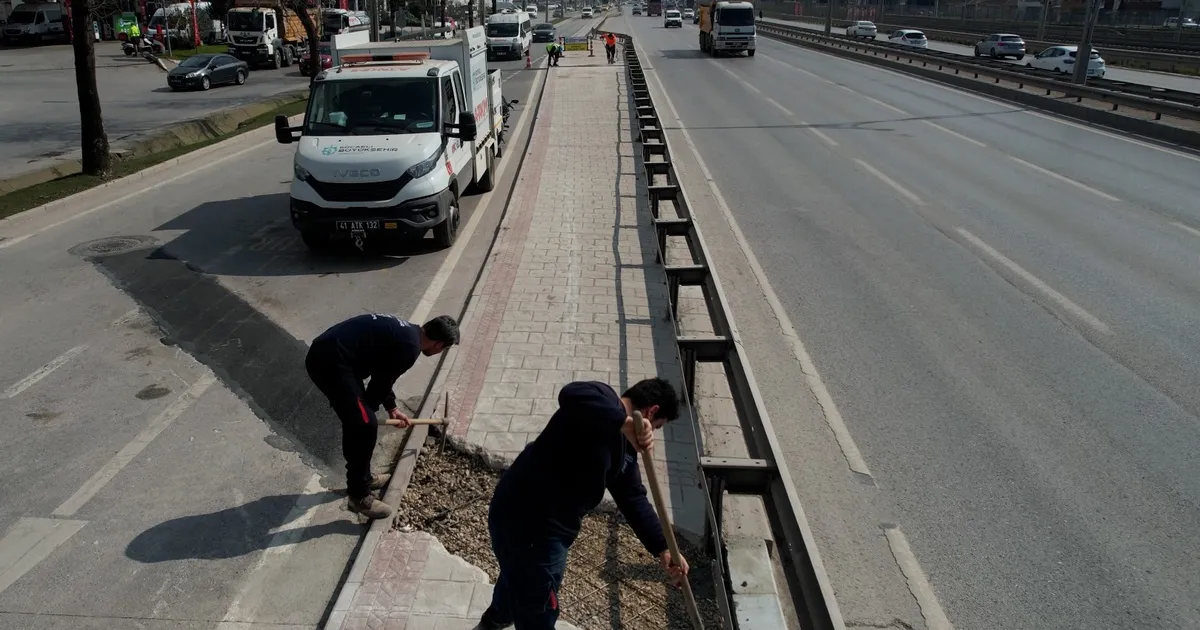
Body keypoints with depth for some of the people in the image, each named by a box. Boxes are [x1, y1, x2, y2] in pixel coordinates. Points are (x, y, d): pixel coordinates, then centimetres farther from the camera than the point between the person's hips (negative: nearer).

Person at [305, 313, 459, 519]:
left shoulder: (404, 332, 18)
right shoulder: (410, 346, -12)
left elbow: (382, 375, 29)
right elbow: (382, 382, -4)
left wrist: (392, 407, 37)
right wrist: (367, 411, 13)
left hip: (322, 353, 10)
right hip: (331, 363, -10)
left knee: (357, 421, 21)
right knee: (365, 426, -4)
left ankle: (362, 477, 37)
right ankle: (359, 496, 8)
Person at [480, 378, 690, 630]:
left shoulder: (625, 446, 9)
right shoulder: (604, 401, -19)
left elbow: (633, 499, 8)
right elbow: (571, 395, -42)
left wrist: (662, 549, -1)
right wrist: (624, 422, -49)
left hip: (544, 522, 11)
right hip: (526, 522, -11)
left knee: (519, 573, 39)